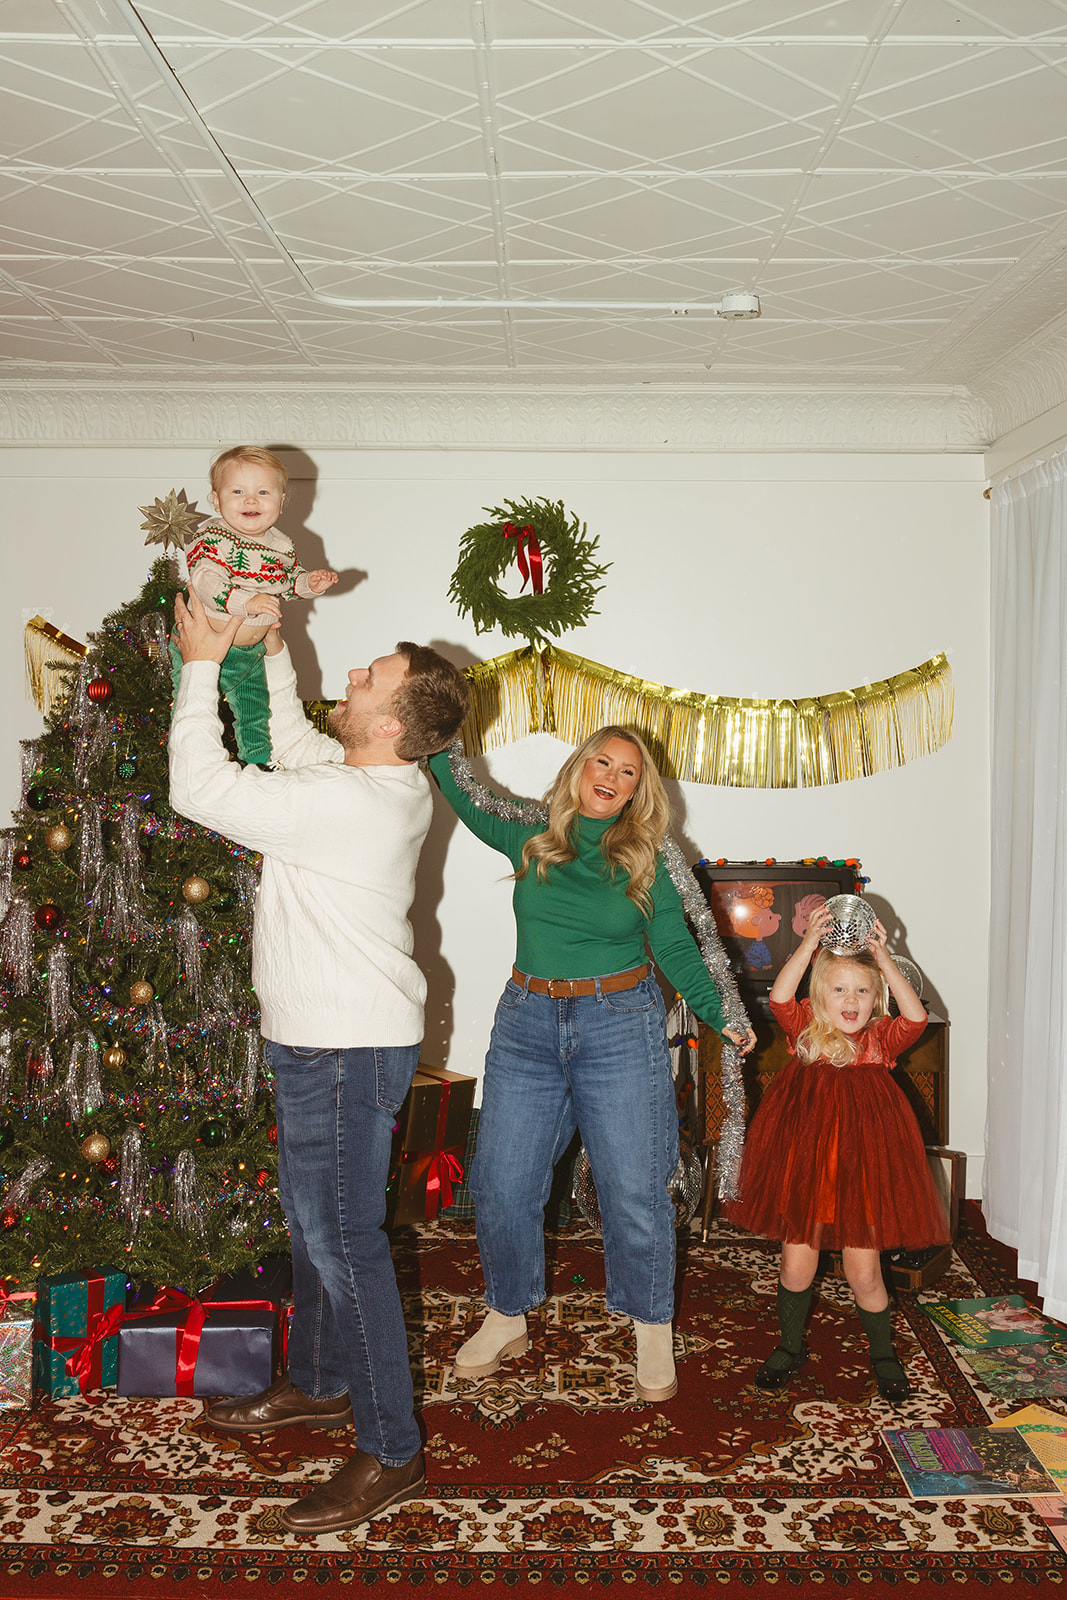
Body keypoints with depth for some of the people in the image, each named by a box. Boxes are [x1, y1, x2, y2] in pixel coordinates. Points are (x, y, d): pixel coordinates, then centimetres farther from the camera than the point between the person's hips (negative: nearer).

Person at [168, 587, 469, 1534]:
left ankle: (392, 1453, 12)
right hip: (325, 1036, 10)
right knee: (312, 1221, 22)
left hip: (347, 1047, -10)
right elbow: (295, 747, 22)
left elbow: (202, 788, -23)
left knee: (343, 1239, -2)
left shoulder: (350, 804, -27)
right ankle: (322, 1384, 40)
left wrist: (203, 665, -13)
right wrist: (272, 655, 13)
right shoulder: (390, 783, 3)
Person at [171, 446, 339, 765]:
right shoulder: (214, 538, -23)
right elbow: (205, 581, -36)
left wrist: (310, 583, -5)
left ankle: (261, 768, 40)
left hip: (253, 652, 6)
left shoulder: (280, 545, 0)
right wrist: (247, 602, -49)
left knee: (257, 714, 21)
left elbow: (289, 580, 17)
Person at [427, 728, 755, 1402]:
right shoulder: (532, 839, 5)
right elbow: (467, 795, 11)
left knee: (634, 1190, 1)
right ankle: (507, 1320, 25)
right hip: (527, 1024, 2)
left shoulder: (644, 862, 1)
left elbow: (677, 949, 5)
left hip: (620, 1029, -2)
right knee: (501, 1183, 4)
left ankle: (653, 1329, 22)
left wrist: (721, 1016, -1)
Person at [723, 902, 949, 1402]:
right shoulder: (806, 1032, -1)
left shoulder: (881, 1039, 0)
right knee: (797, 1263, 8)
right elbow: (780, 997, -20)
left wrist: (884, 961, -25)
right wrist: (809, 945, -28)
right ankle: (790, 1347, 33)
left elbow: (916, 1017, -19)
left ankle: (883, 1353, 32)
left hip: (863, 1169, 0)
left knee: (863, 1272, 6)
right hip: (804, 1164, 1)